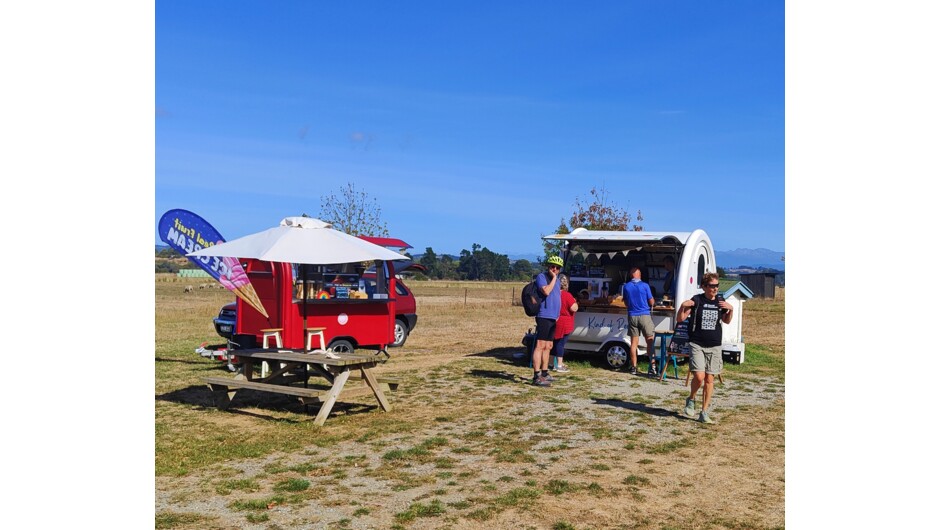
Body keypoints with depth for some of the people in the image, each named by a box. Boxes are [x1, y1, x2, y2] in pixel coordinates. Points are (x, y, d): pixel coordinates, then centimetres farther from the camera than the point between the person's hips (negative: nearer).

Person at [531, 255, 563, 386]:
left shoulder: (557, 280, 20)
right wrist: (554, 278, -14)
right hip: (544, 316, -9)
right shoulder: (542, 276, -6)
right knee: (540, 346, -12)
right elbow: (546, 291, -23)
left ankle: (544, 373, 22)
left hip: (553, 318, 9)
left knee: (548, 346, 14)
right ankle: (537, 377, -15)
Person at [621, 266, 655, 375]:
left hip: (632, 316, 3)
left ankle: (633, 367, 8)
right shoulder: (645, 286, -8)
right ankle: (652, 365, -3)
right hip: (644, 315, -3)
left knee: (634, 343, 7)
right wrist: (653, 301, 19)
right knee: (650, 341, 3)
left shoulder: (626, 286, 1)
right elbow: (651, 302, -2)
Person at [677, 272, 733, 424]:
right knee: (699, 377, -15)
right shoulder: (697, 300, -6)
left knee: (709, 379, 4)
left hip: (714, 346, 4)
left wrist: (730, 310, -5)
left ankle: (704, 413, 14)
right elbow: (679, 319, -6)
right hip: (697, 345, -4)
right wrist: (683, 306, -24)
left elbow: (726, 321, 13)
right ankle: (691, 400, 15)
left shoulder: (720, 301, 5)